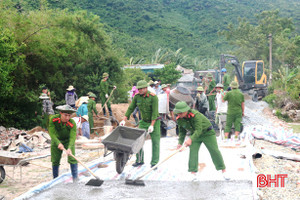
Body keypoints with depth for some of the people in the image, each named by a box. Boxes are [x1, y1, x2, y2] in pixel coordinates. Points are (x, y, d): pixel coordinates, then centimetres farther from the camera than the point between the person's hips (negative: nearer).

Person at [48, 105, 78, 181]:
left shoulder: (72, 123, -30)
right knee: (55, 161, 7)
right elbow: (52, 133, -25)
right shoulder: (53, 119, -27)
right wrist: (58, 143, -39)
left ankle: (75, 178, -8)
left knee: (72, 159, -15)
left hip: (68, 141, -1)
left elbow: (72, 137, -36)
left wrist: (70, 148, -53)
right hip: (56, 140, 2)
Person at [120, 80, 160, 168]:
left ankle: (154, 163, 6)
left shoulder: (153, 97, -19)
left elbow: (155, 112, -22)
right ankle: (139, 160, 12)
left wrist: (152, 125, -25)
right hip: (143, 121, 5)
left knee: (155, 142, -2)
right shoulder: (137, 97, -5)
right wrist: (124, 120, -8)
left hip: (154, 121, -4)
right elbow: (130, 108, -1)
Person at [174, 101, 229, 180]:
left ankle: (223, 170, 14)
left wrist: (190, 139, -53)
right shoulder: (179, 119, -13)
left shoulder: (196, 115, -35)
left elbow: (199, 130, -40)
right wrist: (180, 143, -11)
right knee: (193, 151, -12)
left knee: (214, 151, 0)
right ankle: (193, 172, -7)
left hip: (207, 133, -5)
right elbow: (182, 131, 1)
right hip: (194, 134, 5)